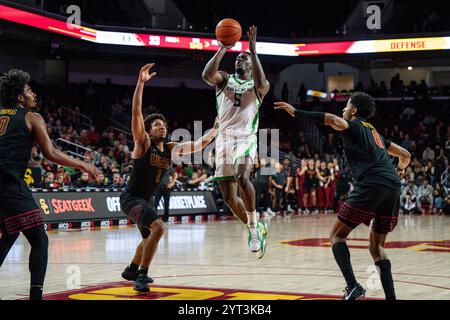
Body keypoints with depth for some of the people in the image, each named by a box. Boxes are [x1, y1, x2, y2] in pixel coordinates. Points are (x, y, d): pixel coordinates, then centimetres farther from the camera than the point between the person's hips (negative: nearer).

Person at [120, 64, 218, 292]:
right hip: (131, 198, -8)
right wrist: (141, 82, -31)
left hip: (148, 200, 8)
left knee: (149, 237, 27)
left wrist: (217, 128, 4)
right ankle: (141, 275, -22)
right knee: (158, 227, -29)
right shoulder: (143, 142, -12)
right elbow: (136, 112, -23)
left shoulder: (171, 149, 5)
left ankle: (131, 270, 51)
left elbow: (199, 144, 9)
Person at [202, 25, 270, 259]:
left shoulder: (258, 86, 10)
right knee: (229, 197, -2)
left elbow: (261, 82, -17)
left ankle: (254, 224, -16)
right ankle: (255, 230, 18)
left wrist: (253, 50, -15)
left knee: (242, 176, -32)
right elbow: (207, 75, -8)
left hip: (246, 138, -3)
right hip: (224, 138, 3)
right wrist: (222, 50, -13)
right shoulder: (224, 79, 15)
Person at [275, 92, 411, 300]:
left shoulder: (354, 125, 9)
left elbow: (333, 120, -15)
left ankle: (353, 287, -15)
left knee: (336, 236, 3)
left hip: (371, 185, -7)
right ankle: (391, 296, 4)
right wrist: (400, 170, 59)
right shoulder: (374, 132, 30)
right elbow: (405, 155, 36)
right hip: (393, 188, 7)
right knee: (376, 246, 17)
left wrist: (296, 112, -12)